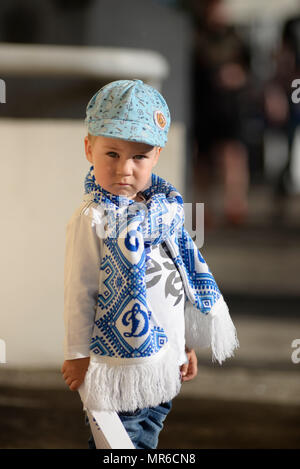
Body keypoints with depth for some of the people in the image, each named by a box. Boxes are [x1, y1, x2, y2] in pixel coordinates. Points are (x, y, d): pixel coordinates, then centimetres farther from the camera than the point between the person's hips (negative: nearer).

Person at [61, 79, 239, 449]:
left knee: (147, 438, 18)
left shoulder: (165, 209, 4)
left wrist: (187, 343, 18)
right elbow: (79, 291, -13)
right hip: (120, 361, -7)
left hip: (164, 360, 7)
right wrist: (77, 355, -11)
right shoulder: (93, 218, -17)